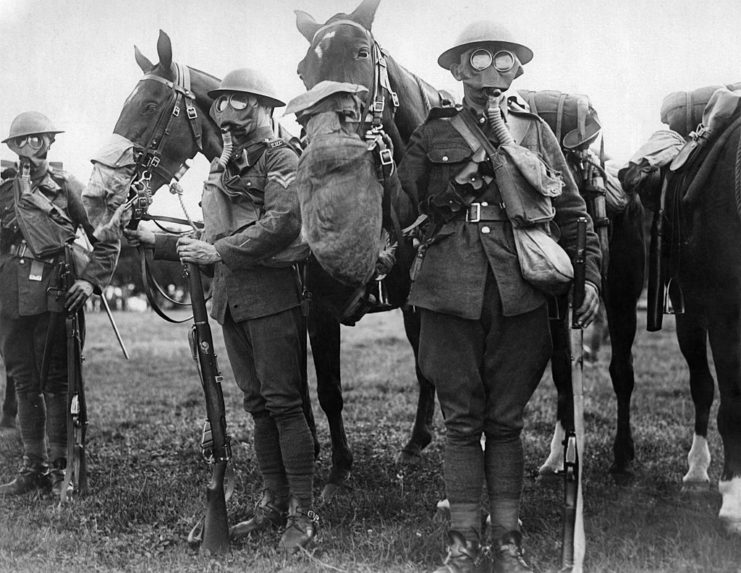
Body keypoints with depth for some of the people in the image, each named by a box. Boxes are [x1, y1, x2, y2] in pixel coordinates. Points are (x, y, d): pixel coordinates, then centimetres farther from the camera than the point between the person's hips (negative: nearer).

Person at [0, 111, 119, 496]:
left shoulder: (68, 188, 2)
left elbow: (107, 240, 4)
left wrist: (89, 280, -5)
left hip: (53, 294, -4)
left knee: (56, 383, 0)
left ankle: (60, 468, 8)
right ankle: (33, 467, 18)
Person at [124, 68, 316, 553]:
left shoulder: (280, 158, -6)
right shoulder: (222, 168, 19)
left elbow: (283, 223, -22)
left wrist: (220, 251, -21)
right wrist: (158, 242, 15)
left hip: (272, 291, -8)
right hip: (230, 295, 8)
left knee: (283, 402, -7)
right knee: (257, 404, 11)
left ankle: (303, 514, 0)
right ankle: (274, 503, 20)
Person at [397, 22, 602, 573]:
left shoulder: (535, 130, 10)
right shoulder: (433, 132, 7)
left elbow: (573, 212, 10)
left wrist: (590, 276, 2)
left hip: (520, 295, 1)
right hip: (451, 293, -1)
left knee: (506, 421, 9)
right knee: (462, 421, 7)